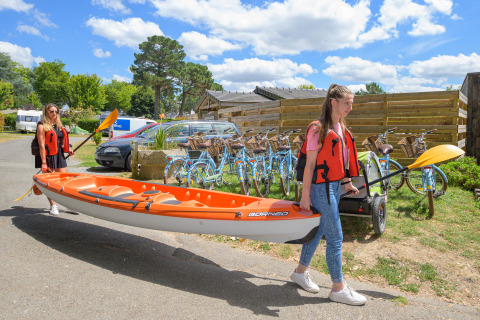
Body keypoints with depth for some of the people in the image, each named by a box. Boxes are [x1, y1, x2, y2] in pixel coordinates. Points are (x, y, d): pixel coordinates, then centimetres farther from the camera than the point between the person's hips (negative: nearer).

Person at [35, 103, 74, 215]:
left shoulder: (58, 125, 14)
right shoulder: (42, 126, -8)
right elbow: (42, 145, -14)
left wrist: (67, 149, 8)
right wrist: (43, 162, -19)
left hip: (59, 155, 6)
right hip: (47, 155, -6)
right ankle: (53, 206, 13)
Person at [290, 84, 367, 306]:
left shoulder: (340, 127, 11)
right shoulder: (318, 129, -15)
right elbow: (310, 164, -16)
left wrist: (347, 182, 20)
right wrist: (305, 196, -16)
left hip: (334, 186, 9)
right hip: (321, 187, -9)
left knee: (318, 230, 17)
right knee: (335, 238, -1)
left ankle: (300, 272, 34)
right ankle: (338, 289, 14)